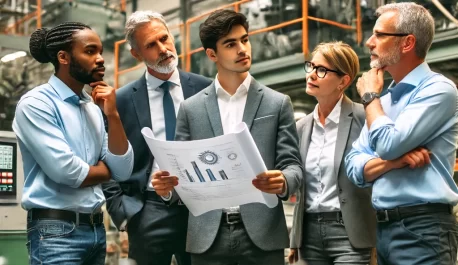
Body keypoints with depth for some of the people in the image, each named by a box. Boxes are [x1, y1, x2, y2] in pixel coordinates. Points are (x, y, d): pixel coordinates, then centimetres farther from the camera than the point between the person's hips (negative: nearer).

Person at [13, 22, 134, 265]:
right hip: (55, 232, -7)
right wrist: (106, 170, -2)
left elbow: (122, 171, 4)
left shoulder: (93, 107, 9)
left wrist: (112, 115, -6)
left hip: (96, 227, 7)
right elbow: (65, 171, -20)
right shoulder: (35, 103, -11)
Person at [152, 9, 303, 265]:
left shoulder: (278, 103, 6)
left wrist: (283, 182, -20)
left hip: (262, 234, 0)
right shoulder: (191, 108, 8)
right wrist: (168, 184, -14)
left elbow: (293, 166, 2)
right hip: (209, 236, 1)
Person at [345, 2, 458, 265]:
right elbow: (355, 168, 6)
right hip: (383, 228, 7)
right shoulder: (384, 100, 13)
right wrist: (397, 160, -14)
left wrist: (370, 96, -5)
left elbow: (388, 145, -21)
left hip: (423, 228, -7)